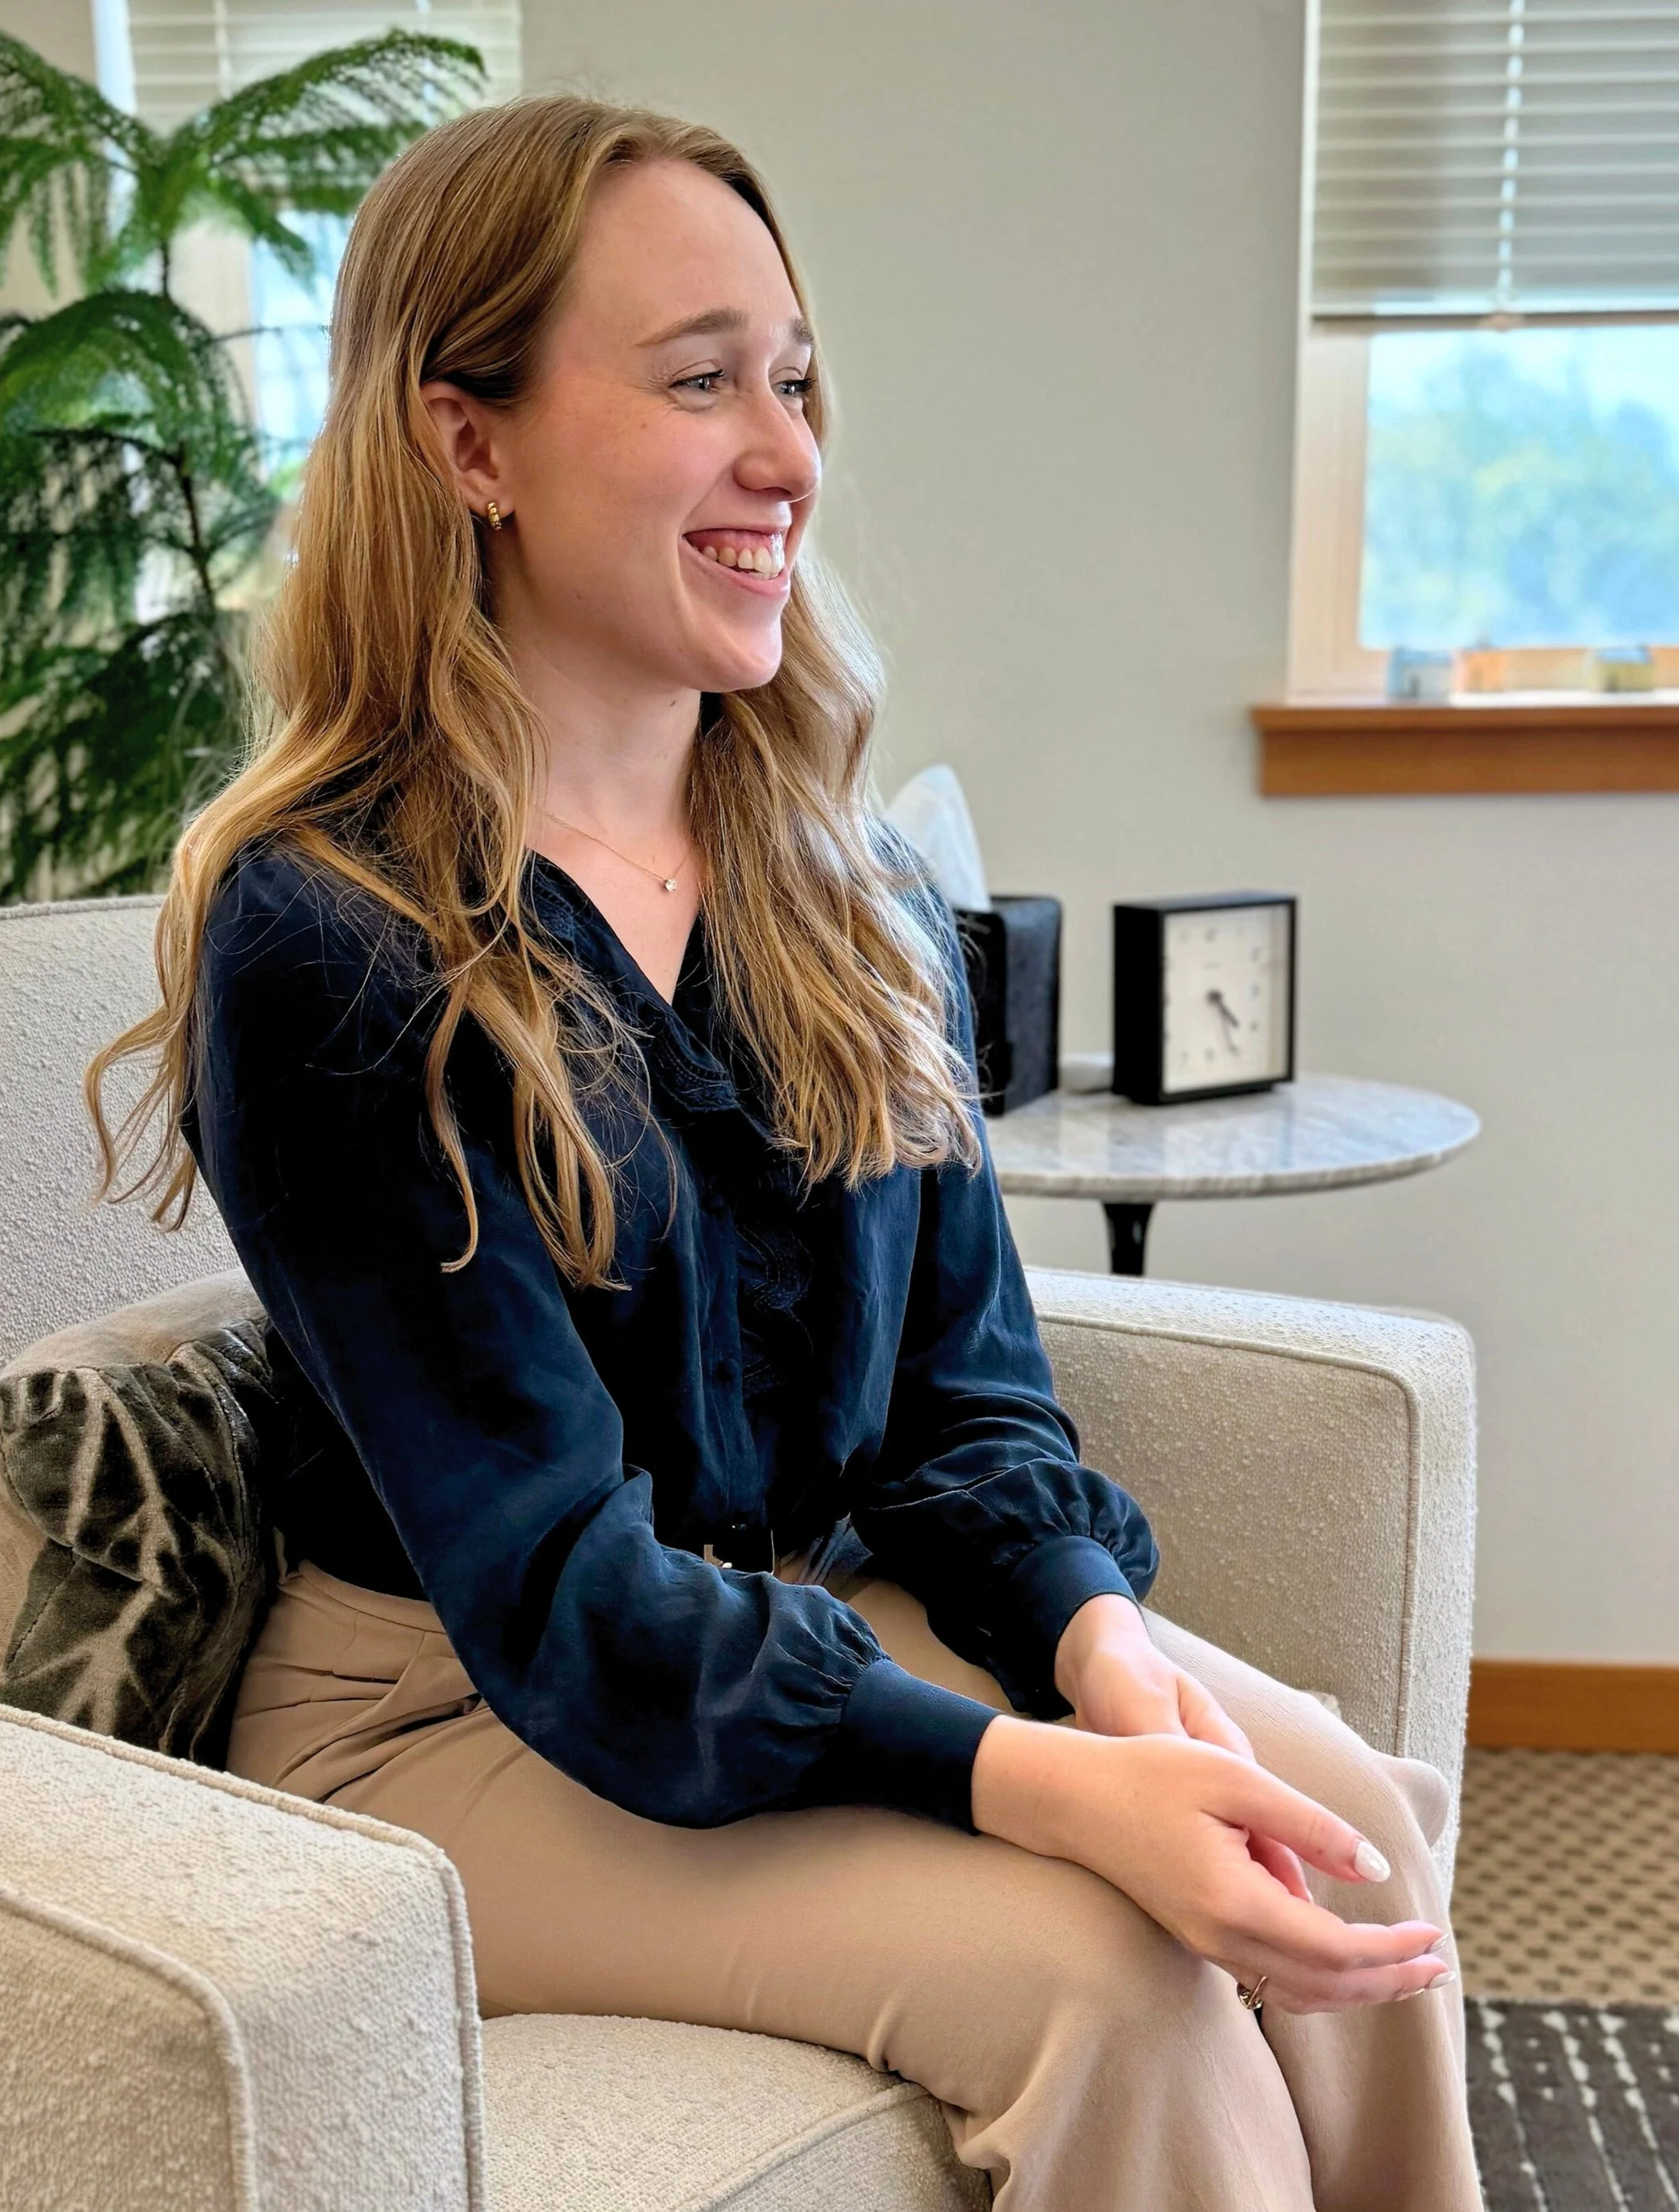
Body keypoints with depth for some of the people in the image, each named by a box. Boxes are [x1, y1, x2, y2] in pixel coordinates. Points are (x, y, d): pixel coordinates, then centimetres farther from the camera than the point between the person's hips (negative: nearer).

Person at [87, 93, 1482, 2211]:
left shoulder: (851, 891, 4)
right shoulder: (320, 941, -17)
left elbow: (966, 1380, 4)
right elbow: (553, 1585, -21)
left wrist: (1106, 1650, -17)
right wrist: (1049, 1785, -32)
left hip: (839, 1612, 6)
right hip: (456, 1715, -5)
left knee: (1346, 1835, -17)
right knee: (1103, 1974, -24)